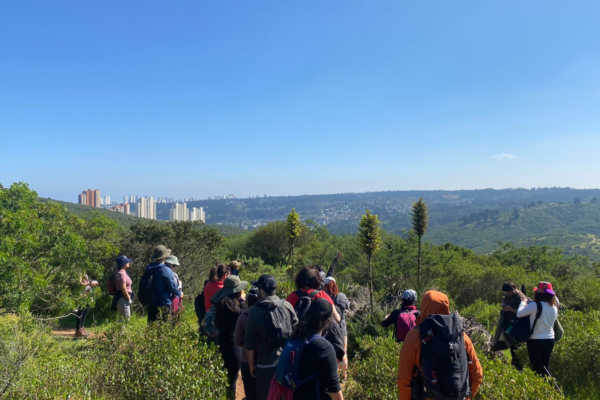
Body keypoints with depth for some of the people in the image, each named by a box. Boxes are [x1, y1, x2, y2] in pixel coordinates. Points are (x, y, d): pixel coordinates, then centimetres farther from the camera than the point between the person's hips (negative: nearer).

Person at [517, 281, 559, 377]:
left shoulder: (535, 305, -18)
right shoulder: (554, 306, 2)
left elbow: (519, 314, -17)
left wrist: (523, 303, 1)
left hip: (536, 340, -6)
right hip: (550, 339, 6)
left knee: (537, 368, 1)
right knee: (545, 366, 16)